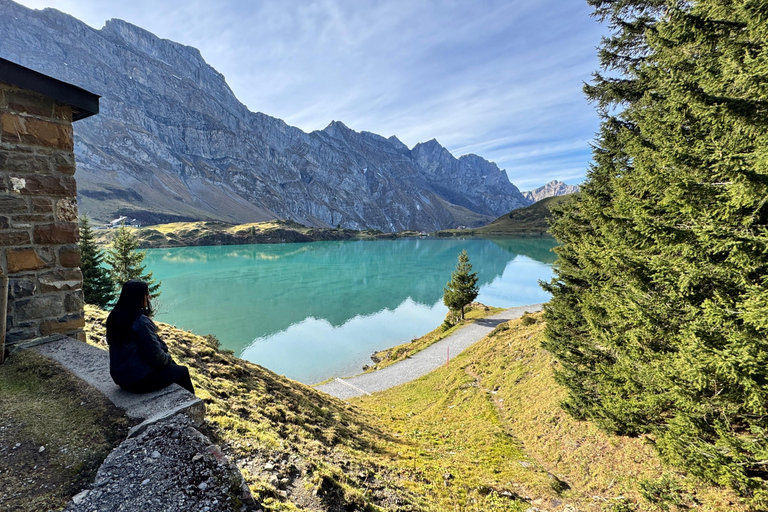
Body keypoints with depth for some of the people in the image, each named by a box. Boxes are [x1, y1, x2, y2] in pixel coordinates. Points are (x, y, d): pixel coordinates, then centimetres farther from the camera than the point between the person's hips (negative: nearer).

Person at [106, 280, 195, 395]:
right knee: (183, 371, 8)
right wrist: (168, 359, 0)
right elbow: (155, 356, -22)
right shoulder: (141, 322, -26)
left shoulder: (114, 316, 1)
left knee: (171, 364, 25)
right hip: (139, 380, -9)